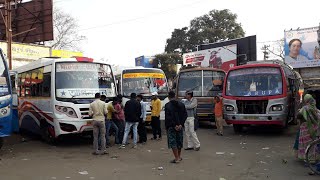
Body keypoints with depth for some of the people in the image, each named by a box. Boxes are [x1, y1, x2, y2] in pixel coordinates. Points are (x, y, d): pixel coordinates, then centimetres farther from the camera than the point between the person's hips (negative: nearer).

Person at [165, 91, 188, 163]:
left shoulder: (167, 105, -10)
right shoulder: (181, 104, 5)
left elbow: (168, 117, -17)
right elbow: (185, 115, 1)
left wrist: (174, 125, -13)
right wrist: (181, 124, -4)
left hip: (171, 127, -5)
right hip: (179, 126, 5)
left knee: (173, 142, 1)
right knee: (179, 141, 17)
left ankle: (177, 158, 0)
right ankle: (179, 156, 29)